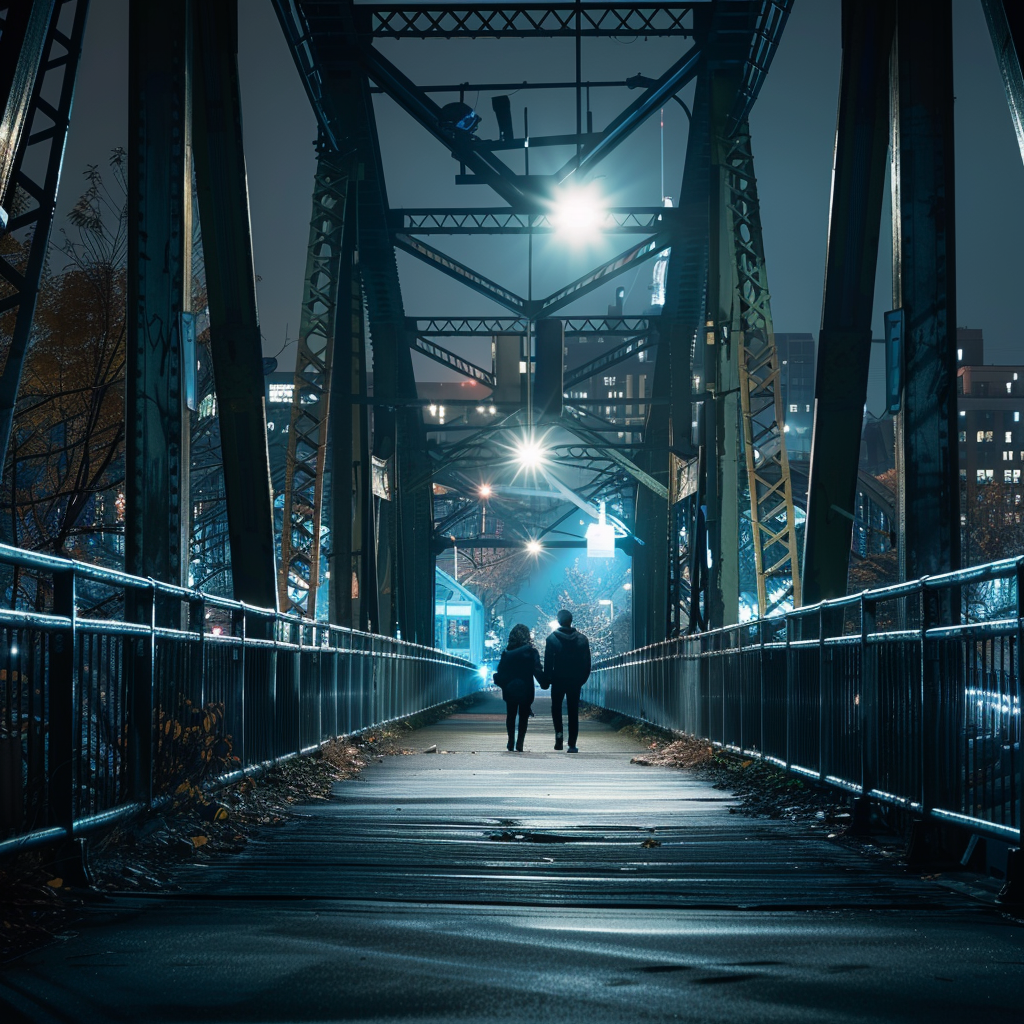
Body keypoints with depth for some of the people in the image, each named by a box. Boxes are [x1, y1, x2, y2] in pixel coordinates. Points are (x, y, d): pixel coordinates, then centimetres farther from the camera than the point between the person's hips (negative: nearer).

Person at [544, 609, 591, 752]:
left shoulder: (552, 638, -6)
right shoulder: (582, 639, 1)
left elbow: (548, 662, -8)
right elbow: (587, 663, 3)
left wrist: (547, 679, 0)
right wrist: (582, 679, 11)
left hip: (558, 680, -1)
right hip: (575, 681, 1)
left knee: (556, 707, 18)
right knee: (573, 712, 7)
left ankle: (558, 732, -7)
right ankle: (572, 745, 2)